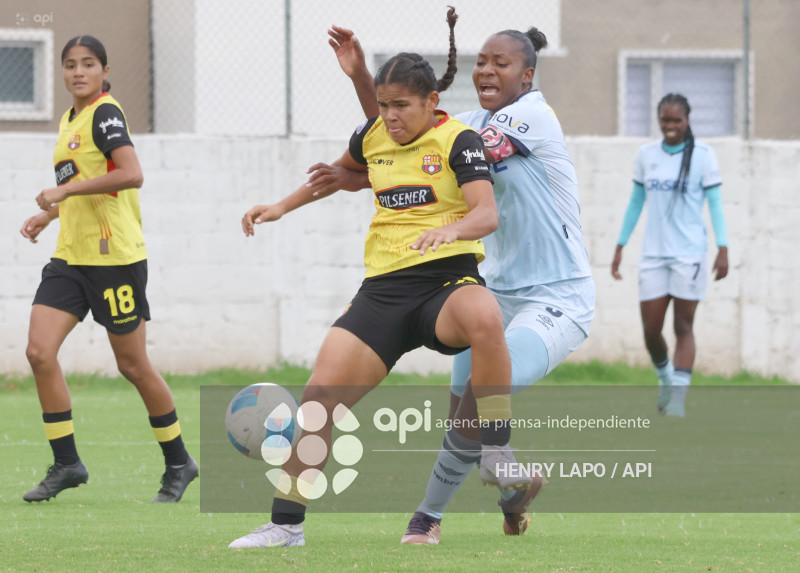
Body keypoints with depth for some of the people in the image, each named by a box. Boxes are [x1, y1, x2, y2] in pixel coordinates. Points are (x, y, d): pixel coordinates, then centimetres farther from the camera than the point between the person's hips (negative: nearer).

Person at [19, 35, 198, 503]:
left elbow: (131, 174, -25)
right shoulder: (71, 119, 15)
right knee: (40, 351, -6)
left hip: (115, 256, -8)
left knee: (132, 364, 1)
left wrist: (65, 190, -23)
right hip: (71, 255, 8)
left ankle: (179, 463, 17)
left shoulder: (106, 113, -11)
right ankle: (67, 464, 1)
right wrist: (50, 215, 16)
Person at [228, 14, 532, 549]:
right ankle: (286, 523, 3)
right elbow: (341, 171, 37)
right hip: (384, 287, 5)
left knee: (484, 318, -41)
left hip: (446, 276, -5)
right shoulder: (373, 136, 13)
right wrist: (282, 206, 32)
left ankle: (497, 455, -27)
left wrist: (451, 228, -38)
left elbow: (487, 214, -18)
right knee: (322, 393, -7)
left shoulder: (458, 140, -4)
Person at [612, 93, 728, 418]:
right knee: (651, 330, 0)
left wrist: (723, 249, -11)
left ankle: (679, 396, -5)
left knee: (683, 327, -5)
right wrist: (620, 247, 14)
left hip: (689, 253, -3)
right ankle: (665, 377, 27)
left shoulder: (702, 155, -2)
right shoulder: (647, 154, 8)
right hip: (653, 254, 3)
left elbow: (715, 203, -2)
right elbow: (636, 202, 16)